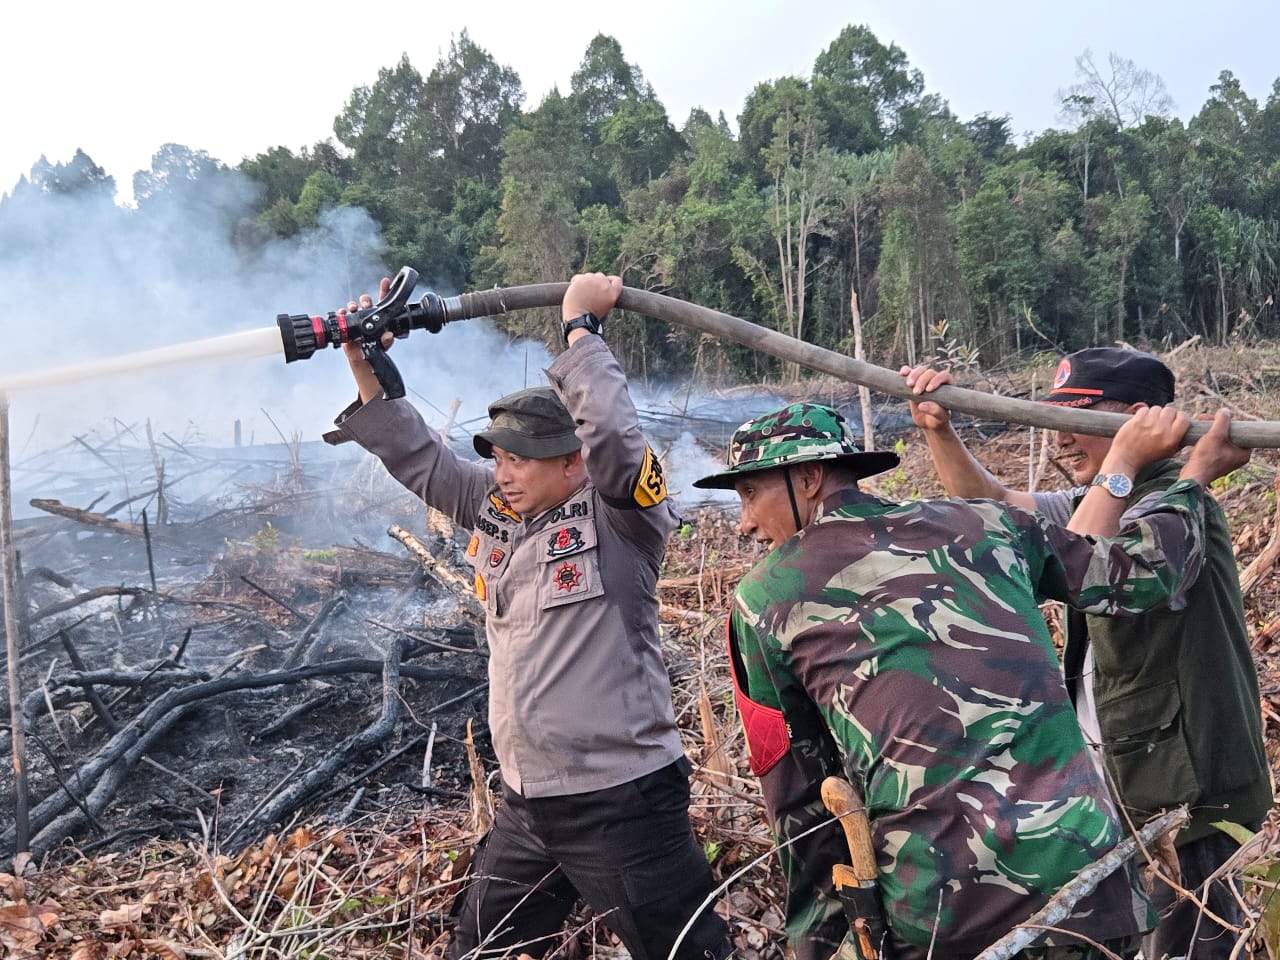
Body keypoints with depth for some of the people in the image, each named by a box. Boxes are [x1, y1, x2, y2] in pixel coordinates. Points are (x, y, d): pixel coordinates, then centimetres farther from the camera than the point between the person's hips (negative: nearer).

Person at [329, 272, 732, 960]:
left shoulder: (622, 517, -13)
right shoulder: (497, 511, 6)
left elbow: (612, 433, -29)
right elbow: (418, 459, 10)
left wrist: (580, 325, -18)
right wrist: (366, 368, 3)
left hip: (622, 802, -7)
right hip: (526, 804, 7)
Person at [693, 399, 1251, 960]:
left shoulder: (762, 598, 4)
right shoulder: (979, 523, 10)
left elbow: (796, 792, 8)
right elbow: (1133, 574, 18)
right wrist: (1197, 474, 36)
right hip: (1083, 866, 4)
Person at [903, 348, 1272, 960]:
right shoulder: (1097, 502, 9)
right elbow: (991, 503, 6)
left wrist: (1120, 462, -28)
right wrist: (938, 431, -8)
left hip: (1184, 786, -9)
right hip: (1116, 769, 9)